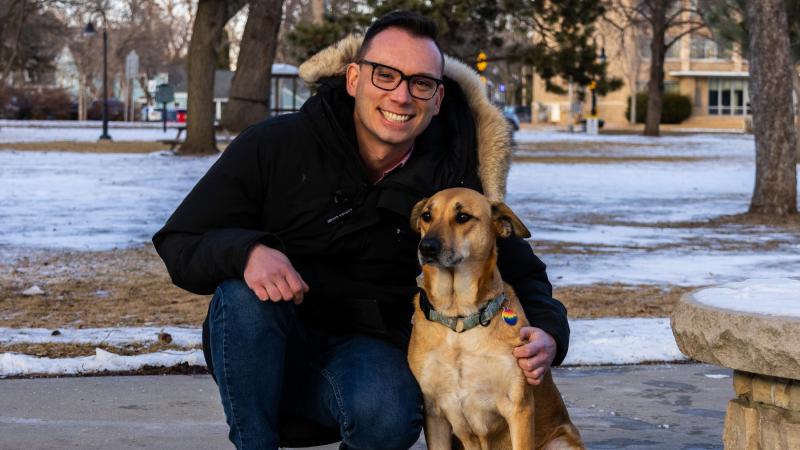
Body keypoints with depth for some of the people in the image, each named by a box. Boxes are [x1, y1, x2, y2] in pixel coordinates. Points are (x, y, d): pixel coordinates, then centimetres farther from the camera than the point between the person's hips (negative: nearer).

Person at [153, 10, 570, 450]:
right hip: (264, 354, 0)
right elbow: (179, 244, -9)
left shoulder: (451, 177, -5)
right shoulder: (274, 145, -10)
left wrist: (547, 330, -17)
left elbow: (520, 271, 7)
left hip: (369, 348, 0)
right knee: (246, 293, -33)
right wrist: (245, 251, -33)